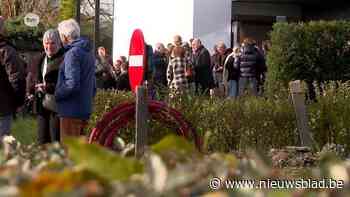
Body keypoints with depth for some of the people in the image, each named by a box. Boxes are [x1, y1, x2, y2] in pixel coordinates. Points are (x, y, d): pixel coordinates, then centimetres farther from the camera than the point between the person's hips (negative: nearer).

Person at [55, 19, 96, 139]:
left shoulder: (73, 53, -14)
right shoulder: (88, 52, 15)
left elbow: (72, 84, -22)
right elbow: (93, 85, 20)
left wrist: (56, 94, -9)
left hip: (71, 110, -9)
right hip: (85, 110, 9)